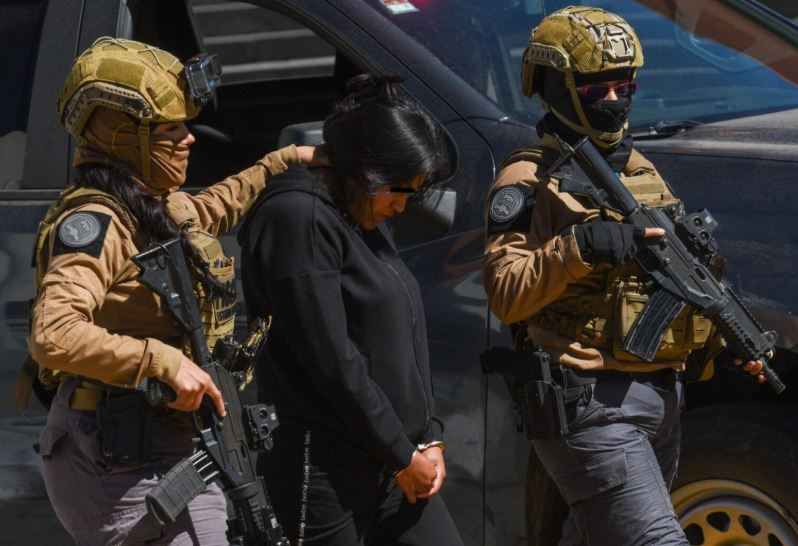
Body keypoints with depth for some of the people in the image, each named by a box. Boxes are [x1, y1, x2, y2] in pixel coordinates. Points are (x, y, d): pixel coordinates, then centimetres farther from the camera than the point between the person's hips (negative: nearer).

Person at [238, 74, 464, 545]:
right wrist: (403, 455, -12)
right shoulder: (300, 217, -14)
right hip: (326, 470, -9)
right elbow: (331, 361, -18)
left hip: (393, 464, 9)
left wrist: (429, 437, 8)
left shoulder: (369, 219, 15)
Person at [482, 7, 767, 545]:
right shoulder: (530, 180, -6)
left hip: (661, 400, 8)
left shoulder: (643, 173, 18)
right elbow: (506, 294, -16)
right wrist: (578, 246, -29)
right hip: (591, 403, -8)